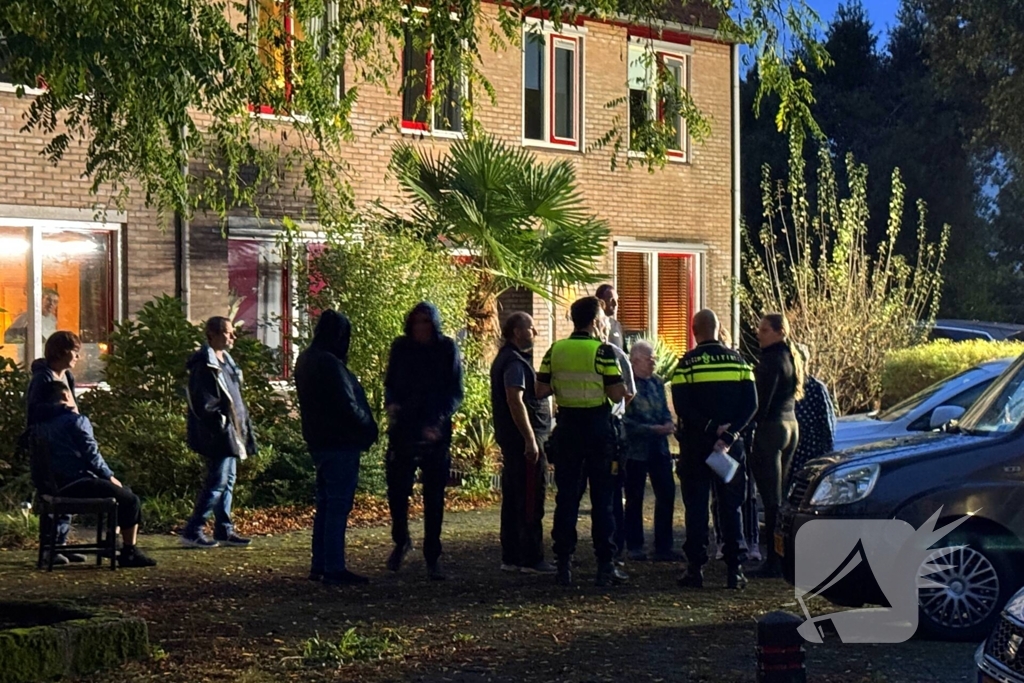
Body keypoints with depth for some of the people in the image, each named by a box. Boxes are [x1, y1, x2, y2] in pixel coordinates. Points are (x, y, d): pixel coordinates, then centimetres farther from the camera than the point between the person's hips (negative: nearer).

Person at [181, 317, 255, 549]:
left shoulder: (226, 360, 16)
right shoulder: (204, 364, -15)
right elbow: (202, 401, -20)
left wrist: (243, 424, 16)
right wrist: (219, 420, -20)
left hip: (231, 432, 10)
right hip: (217, 434, -10)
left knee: (227, 480, 13)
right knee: (217, 481, -10)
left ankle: (224, 530, 19)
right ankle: (192, 532, -6)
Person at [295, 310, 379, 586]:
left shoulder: (306, 361, 12)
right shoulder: (330, 364, -19)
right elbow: (348, 406, -20)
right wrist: (369, 429, -5)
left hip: (319, 441, 10)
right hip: (340, 443, -10)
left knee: (325, 504, 15)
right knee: (338, 505, -5)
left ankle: (320, 565, 20)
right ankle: (334, 569, -4)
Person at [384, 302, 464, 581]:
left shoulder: (447, 349, -1)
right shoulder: (401, 347, 5)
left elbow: (456, 393, -2)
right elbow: (390, 383, 13)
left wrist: (439, 421, -17)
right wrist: (391, 403, -10)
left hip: (436, 432, -1)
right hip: (403, 429, 2)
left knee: (434, 496, 3)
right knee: (397, 488, -1)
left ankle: (433, 557, 12)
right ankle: (401, 541, 24)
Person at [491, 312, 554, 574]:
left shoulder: (506, 359, 18)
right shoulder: (515, 362, -15)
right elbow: (515, 401, -23)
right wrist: (530, 440, -24)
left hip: (511, 439, 11)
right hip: (524, 438, -11)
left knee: (513, 499, 12)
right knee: (531, 501, -7)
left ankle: (511, 557, 17)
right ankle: (531, 559, -6)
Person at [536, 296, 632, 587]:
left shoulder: (555, 350, 2)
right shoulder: (603, 351, -11)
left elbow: (540, 391, 1)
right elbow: (616, 394, -14)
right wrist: (625, 389, 7)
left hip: (567, 427, 4)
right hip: (598, 427, -4)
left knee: (566, 497, 8)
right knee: (602, 497, 2)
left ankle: (564, 565, 8)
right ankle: (605, 565, 3)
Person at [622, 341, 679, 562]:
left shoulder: (657, 382, 10)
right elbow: (625, 421, -16)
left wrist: (668, 423, -4)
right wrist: (652, 429, -20)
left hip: (659, 447, 6)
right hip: (636, 449, -6)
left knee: (666, 494, 4)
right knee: (634, 499, 5)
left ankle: (663, 548, 12)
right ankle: (635, 548, 16)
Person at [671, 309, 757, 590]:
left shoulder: (687, 363, -5)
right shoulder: (737, 360, 4)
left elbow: (681, 406, -14)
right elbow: (751, 404, -3)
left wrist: (711, 429, -12)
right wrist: (729, 433, -9)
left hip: (696, 442, -2)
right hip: (731, 444, 2)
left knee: (696, 506, 3)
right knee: (731, 506, 8)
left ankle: (695, 568, 1)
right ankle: (734, 569, 4)